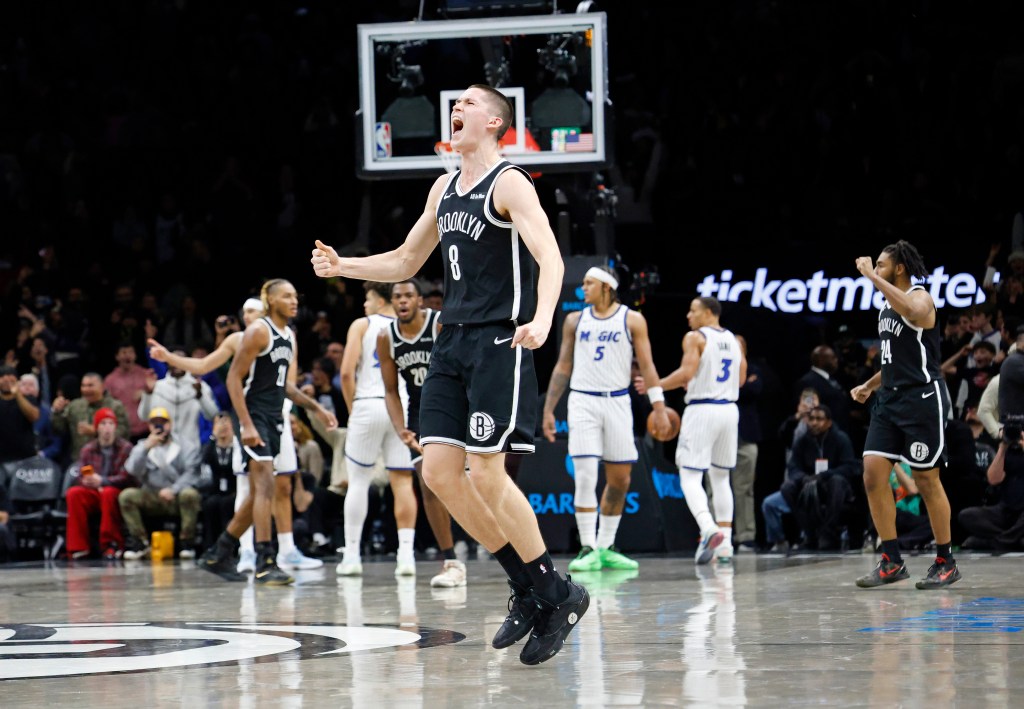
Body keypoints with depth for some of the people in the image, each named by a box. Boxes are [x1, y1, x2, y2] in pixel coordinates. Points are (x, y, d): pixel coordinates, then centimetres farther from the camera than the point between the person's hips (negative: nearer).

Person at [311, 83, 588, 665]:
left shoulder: (509, 184, -9)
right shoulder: (445, 188, 16)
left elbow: (550, 257, -22)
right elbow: (406, 262, 28)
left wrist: (542, 319, -39)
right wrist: (342, 266, 15)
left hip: (499, 340, -8)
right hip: (453, 340, 8)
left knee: (486, 473, -13)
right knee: (439, 470, 1)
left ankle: (558, 594, -1)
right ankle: (528, 590, 11)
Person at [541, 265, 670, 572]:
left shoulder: (632, 320, 2)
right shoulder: (575, 321, 8)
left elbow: (646, 366, 1)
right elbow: (562, 368, 12)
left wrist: (659, 407, -7)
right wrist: (548, 410, 8)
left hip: (617, 402, 0)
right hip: (583, 401, 0)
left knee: (619, 480, 4)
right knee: (585, 476, -11)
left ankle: (605, 548, 16)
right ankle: (588, 549, -8)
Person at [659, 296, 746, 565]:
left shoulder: (695, 338, -7)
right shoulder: (733, 340, 13)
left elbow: (686, 373, -18)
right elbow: (741, 378, 16)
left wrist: (655, 386, -7)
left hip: (702, 410, -7)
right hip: (729, 409, 7)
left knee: (690, 477, -5)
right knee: (720, 477, 17)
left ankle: (709, 529, -28)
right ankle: (725, 543, 13)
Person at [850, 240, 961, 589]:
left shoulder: (920, 299, -11)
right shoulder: (887, 307, 16)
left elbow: (910, 309, -38)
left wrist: (871, 276, -32)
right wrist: (869, 386, 16)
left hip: (923, 397, -8)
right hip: (890, 398, 9)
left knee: (927, 480, -3)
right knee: (873, 473, -2)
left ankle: (946, 562, 10)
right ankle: (891, 562, 2)